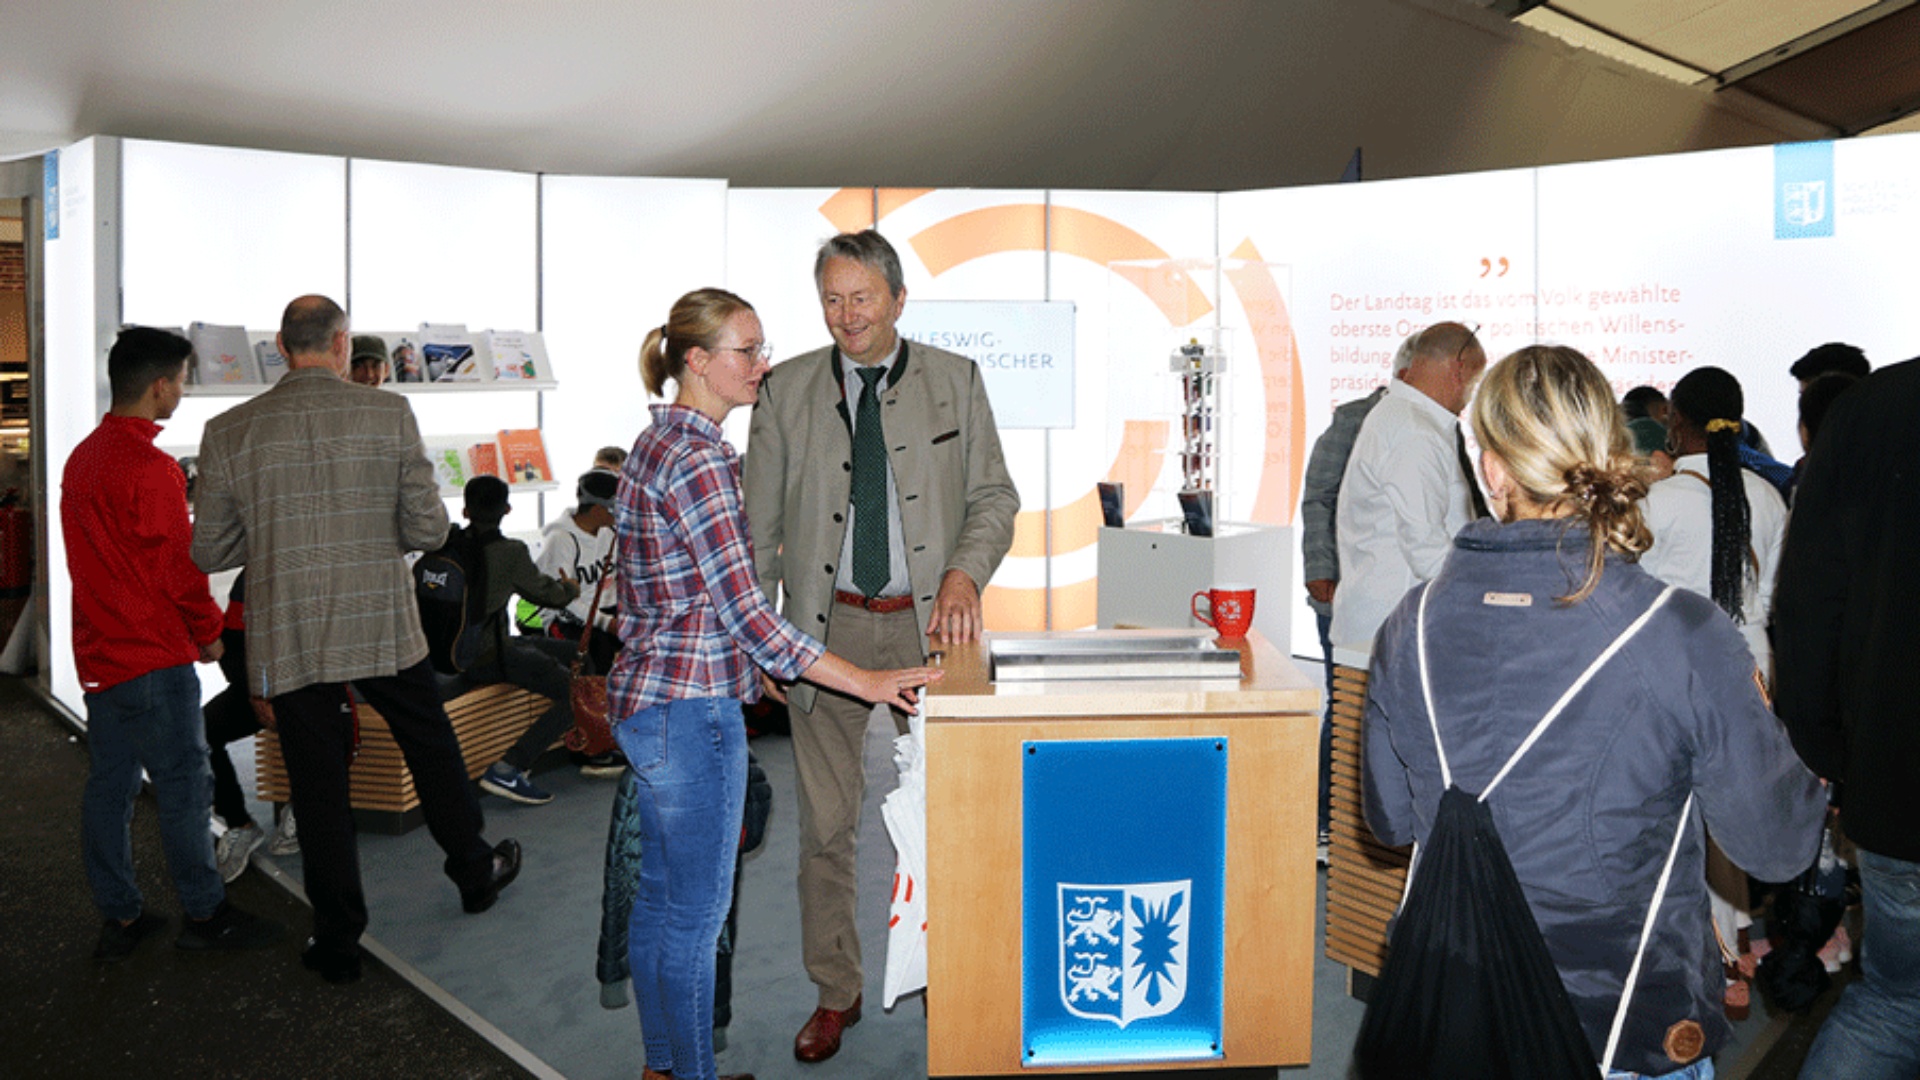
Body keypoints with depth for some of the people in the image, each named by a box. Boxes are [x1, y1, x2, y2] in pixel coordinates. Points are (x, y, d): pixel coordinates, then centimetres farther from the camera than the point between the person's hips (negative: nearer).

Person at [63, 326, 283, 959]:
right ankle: (204, 916, 8)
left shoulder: (81, 459, 11)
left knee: (109, 786, 11)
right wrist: (209, 632, 0)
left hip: (99, 652, 9)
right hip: (154, 657, -9)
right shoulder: (150, 468, -17)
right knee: (183, 782, -1)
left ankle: (119, 919, 20)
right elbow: (180, 568, -14)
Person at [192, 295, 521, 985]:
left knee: (318, 787, 10)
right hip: (381, 627, 0)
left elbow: (210, 552, 1)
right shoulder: (390, 415, -7)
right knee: (432, 749, 19)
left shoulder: (229, 432, -4)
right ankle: (475, 873, 37)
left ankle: (338, 940, 21)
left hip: (286, 639, 1)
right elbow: (429, 528, -7)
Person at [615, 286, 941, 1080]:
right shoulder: (698, 459, -20)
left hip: (650, 697, 10)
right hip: (691, 708, -10)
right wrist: (867, 683, -22)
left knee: (660, 897, 20)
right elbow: (744, 611, -23)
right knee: (696, 909, 4)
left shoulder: (659, 443, 10)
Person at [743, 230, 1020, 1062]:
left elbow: (994, 496, 3)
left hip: (928, 622, 0)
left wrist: (965, 572, -16)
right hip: (828, 625, 0)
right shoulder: (786, 388, 3)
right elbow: (759, 524, 5)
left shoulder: (954, 380, 3)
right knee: (826, 823, 7)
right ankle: (835, 994, 25)